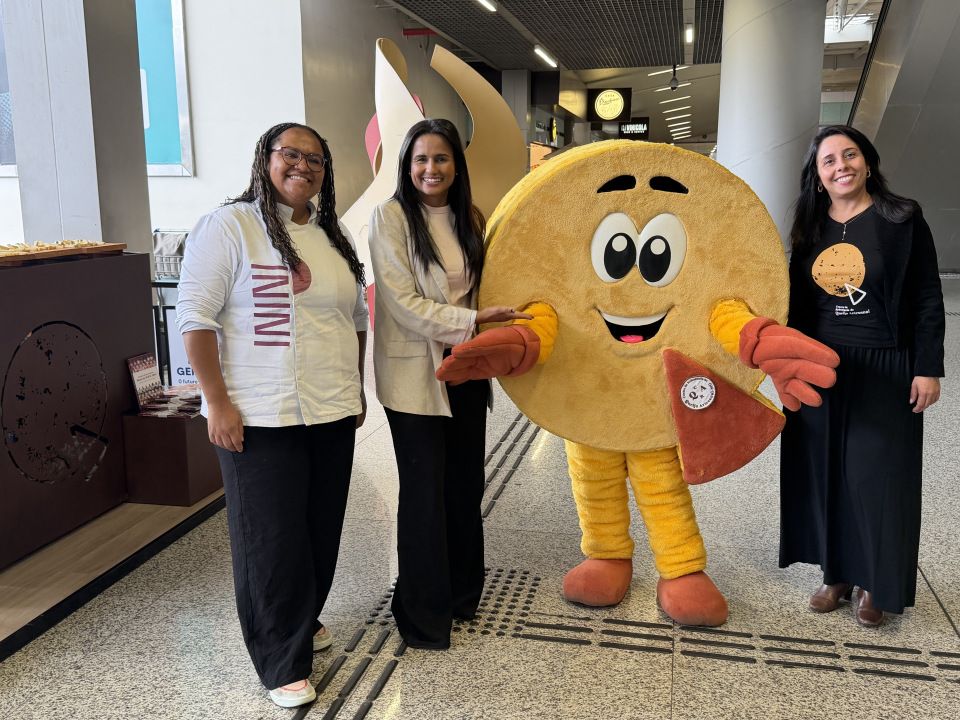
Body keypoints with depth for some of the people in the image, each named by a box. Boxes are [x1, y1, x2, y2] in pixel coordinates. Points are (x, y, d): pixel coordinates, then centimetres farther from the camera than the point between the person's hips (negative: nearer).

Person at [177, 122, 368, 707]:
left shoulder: (334, 236, 12)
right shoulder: (228, 226, -8)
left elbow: (357, 318, 19)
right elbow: (196, 317, -12)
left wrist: (358, 388, 17)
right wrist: (218, 403, -16)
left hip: (333, 412, 6)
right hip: (260, 416, -6)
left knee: (322, 528, 15)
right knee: (272, 538, 3)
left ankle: (304, 621, 38)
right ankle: (285, 662, 19)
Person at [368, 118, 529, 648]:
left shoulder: (470, 218, 8)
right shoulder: (391, 217, -9)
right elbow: (403, 302, -16)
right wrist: (472, 321, -20)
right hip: (415, 372, -5)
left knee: (466, 482, 13)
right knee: (425, 490, 2)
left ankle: (462, 593, 32)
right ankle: (424, 614, 19)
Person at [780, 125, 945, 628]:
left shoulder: (902, 220, -5)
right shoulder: (810, 229, 7)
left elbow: (928, 300, -5)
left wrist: (927, 368, -10)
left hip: (883, 370, -4)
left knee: (876, 475, 3)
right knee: (826, 472, 8)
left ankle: (877, 584, 18)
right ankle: (838, 573, 23)